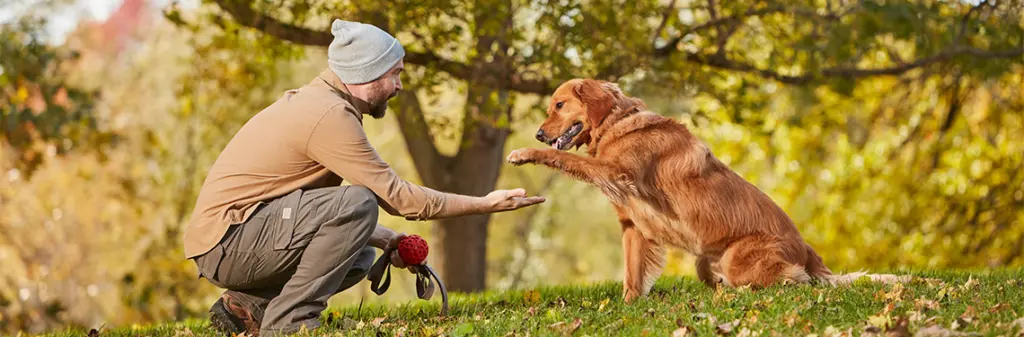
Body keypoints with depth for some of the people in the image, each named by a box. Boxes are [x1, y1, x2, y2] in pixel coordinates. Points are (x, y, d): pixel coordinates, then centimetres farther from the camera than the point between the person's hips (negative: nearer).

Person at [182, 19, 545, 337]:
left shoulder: (315, 101, 15)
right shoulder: (330, 114, -17)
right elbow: (396, 196, -14)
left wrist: (382, 237, 10)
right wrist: (486, 204, -7)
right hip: (226, 241, -10)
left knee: (359, 256, 18)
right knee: (358, 202, -22)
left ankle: (250, 305, 8)